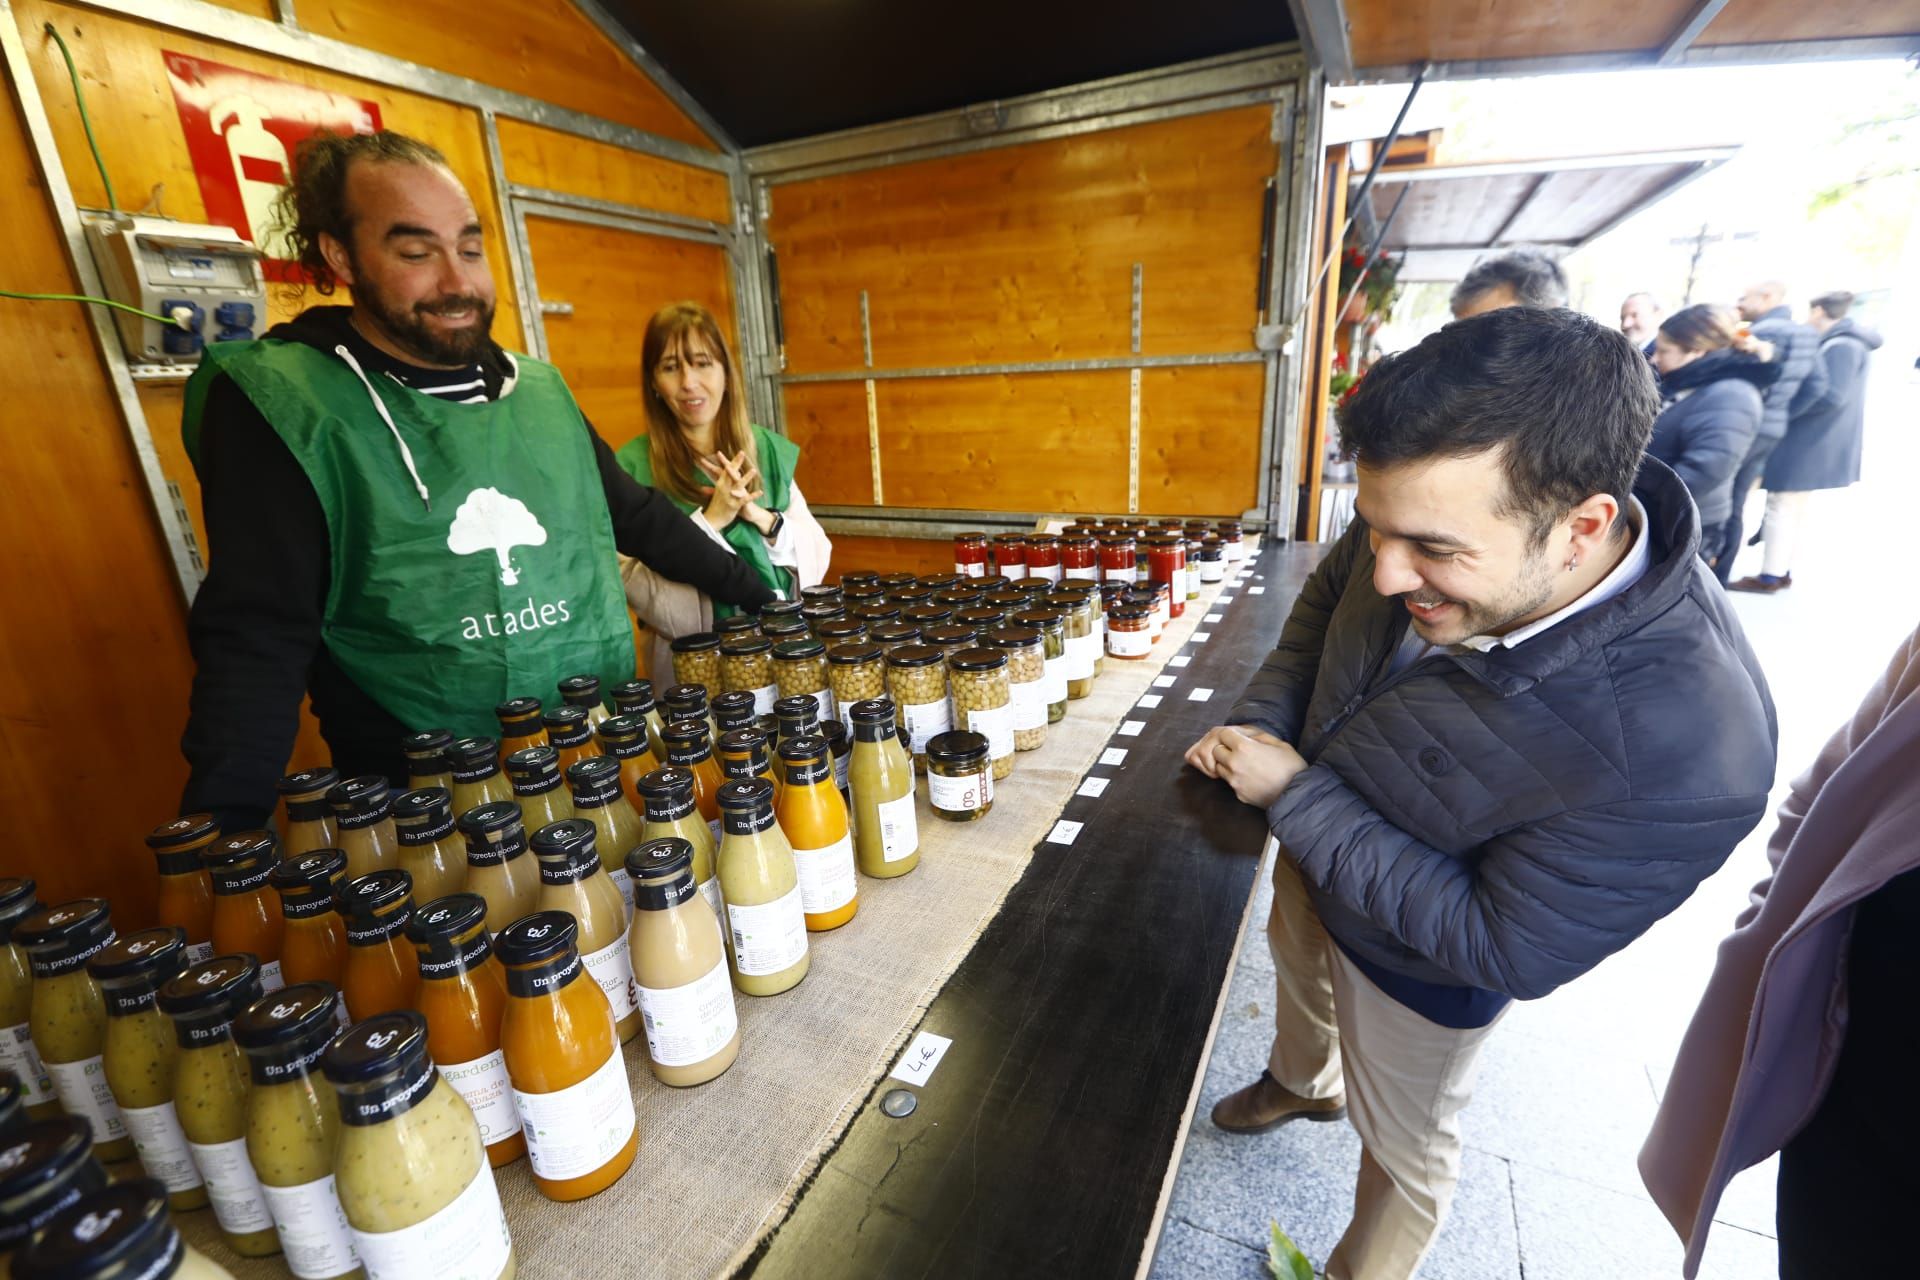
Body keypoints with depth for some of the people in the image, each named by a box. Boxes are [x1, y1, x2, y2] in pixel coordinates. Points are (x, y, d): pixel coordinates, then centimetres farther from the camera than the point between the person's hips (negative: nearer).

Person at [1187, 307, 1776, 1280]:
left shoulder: (1685, 754, -41)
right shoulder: (1437, 524, -25)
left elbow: (1505, 951, -30)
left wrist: (1294, 793, -31)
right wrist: (1260, 721, -16)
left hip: (1419, 963, -5)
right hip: (1308, 856, 6)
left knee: (1403, 1144, 23)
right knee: (1297, 971, 35)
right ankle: (1302, 1083, 70)